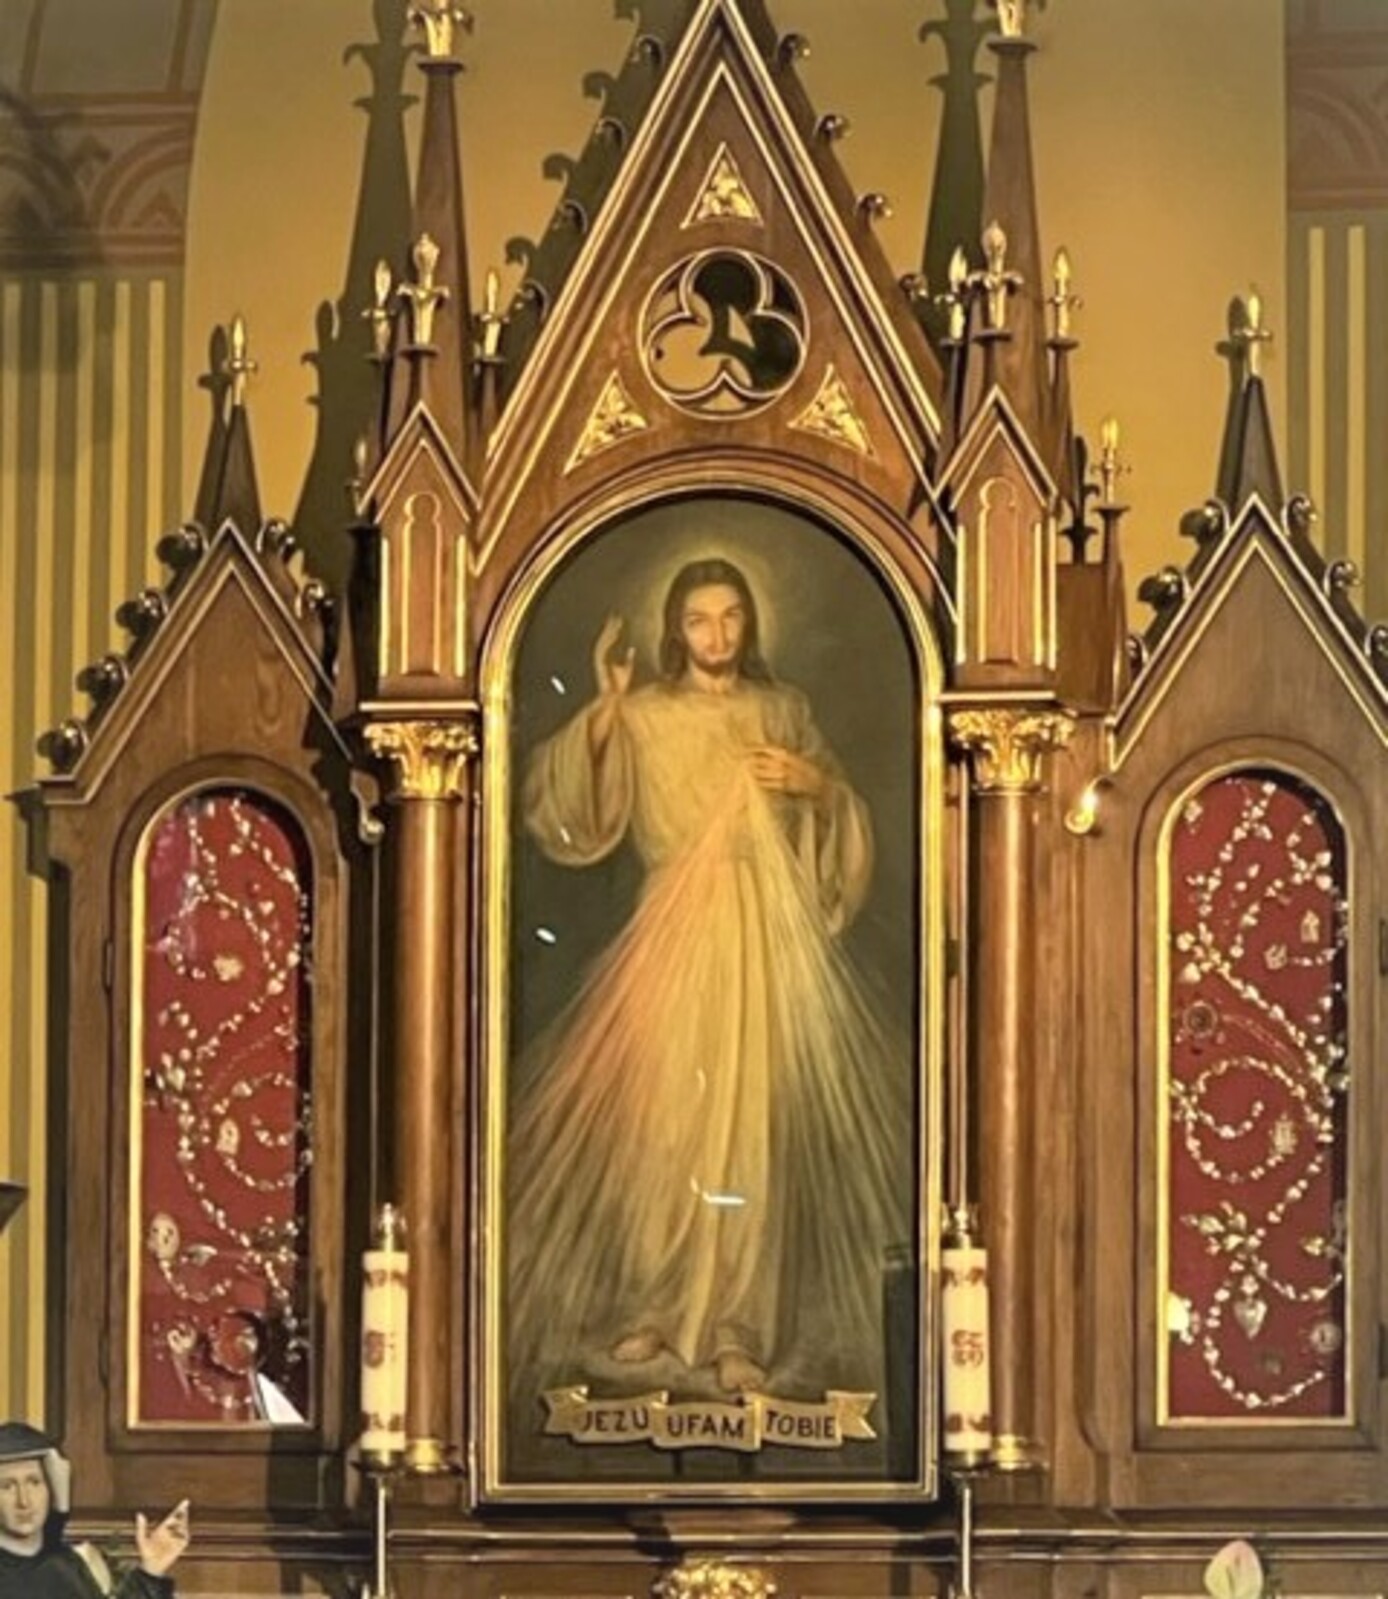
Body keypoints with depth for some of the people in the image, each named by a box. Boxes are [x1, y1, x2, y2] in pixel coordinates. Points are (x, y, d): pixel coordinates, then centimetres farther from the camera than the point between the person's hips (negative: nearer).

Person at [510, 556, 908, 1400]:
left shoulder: (784, 709, 10)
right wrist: (604, 707, -15)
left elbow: (843, 814, 18)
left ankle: (737, 1325, -1)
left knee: (758, 1124, -5)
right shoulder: (644, 716, 4)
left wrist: (816, 783, -4)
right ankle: (655, 1305, 9)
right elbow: (570, 812, -6)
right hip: (677, 935, -1)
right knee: (661, 1121, -4)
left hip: (771, 935, 1)